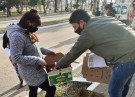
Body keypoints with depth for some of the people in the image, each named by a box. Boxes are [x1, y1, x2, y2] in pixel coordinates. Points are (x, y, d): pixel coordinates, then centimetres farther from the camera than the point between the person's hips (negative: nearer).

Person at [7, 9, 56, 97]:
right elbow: (16, 58, -30)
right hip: (31, 72, -10)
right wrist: (38, 60, -28)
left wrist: (47, 52, 3)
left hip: (33, 70, 10)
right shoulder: (17, 36, -26)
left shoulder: (27, 32, 4)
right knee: (51, 89, -1)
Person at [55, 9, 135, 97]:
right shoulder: (103, 18, 13)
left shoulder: (88, 32, -12)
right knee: (123, 84, 27)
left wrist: (58, 66, 12)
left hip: (126, 57, -9)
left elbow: (73, 53, -2)